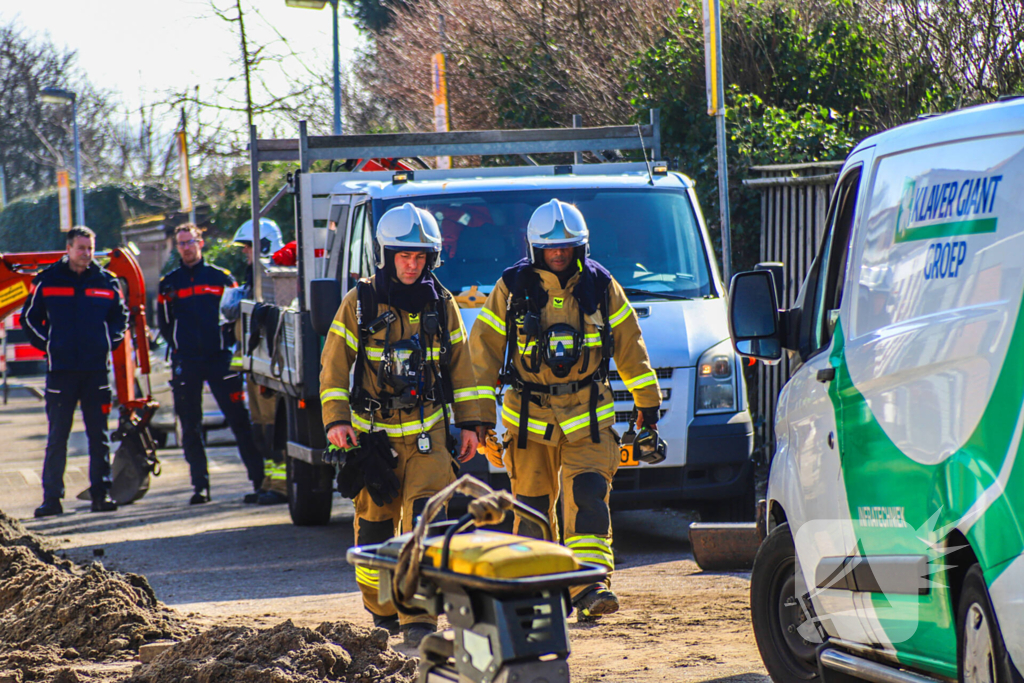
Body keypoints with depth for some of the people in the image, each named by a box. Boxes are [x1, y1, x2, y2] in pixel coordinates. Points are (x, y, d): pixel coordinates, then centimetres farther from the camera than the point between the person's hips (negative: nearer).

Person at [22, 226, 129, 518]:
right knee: (57, 436, -1)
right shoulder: (47, 281, 3)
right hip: (61, 370, -1)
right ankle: (52, 497, 1)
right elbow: (29, 318, 10)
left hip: (96, 370, 1)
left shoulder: (106, 282, 7)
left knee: (99, 435, 4)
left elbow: (120, 317, 18)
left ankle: (101, 493, 8)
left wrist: (109, 343, 4)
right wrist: (48, 345, 1)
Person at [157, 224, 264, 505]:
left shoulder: (220, 277, 8)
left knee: (239, 419, -5)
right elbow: (164, 324, 15)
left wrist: (228, 340, -2)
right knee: (190, 427, 0)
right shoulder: (169, 283, 12)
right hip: (185, 363, 2)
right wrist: (179, 345, 3)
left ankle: (259, 479, -2)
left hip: (219, 358, -1)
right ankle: (200, 485, 3)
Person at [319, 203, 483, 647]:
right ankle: (380, 607, 26)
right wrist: (336, 420, -11)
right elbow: (334, 365, -1)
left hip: (427, 432, 1)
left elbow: (460, 365, 12)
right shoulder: (360, 303, -2)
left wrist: (469, 424, 8)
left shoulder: (441, 305, 5)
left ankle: (419, 619, -17)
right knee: (375, 526, 6)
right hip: (373, 433, -1)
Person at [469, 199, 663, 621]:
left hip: (587, 415, 0)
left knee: (588, 495, -15)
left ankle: (590, 586, -19)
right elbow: (483, 350, 2)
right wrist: (480, 415, -2)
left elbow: (629, 346, 12)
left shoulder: (600, 286, 3)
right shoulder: (512, 289, -2)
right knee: (532, 506, 4)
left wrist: (648, 403, 15)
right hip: (528, 417, 0)